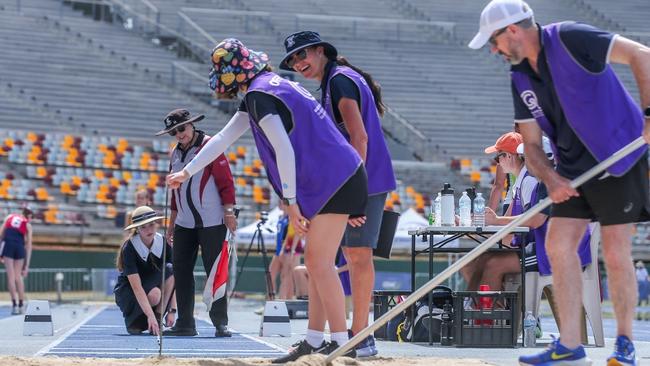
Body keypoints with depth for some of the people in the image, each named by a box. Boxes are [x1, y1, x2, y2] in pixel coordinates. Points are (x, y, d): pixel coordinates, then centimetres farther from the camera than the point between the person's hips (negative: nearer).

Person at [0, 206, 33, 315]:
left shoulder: (9, 217, 20)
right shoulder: (28, 224, 16)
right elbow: (29, 246, 14)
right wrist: (27, 265, 16)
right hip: (20, 246, 0)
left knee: (11, 276, 0)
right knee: (18, 276, 12)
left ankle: (14, 305, -5)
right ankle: (21, 305, 13)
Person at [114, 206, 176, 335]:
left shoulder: (163, 243, -13)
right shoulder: (129, 248, -25)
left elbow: (174, 281, -13)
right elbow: (136, 287, -32)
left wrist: (172, 310, -22)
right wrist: (150, 316, -40)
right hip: (127, 293, -4)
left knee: (170, 270, -26)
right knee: (154, 295, -37)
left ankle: (159, 316, -17)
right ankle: (132, 321, -6)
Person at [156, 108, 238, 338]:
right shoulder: (175, 153, 14)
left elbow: (226, 181, -9)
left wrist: (228, 212, -14)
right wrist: (172, 222, 20)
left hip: (211, 224, -6)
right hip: (184, 224, 6)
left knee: (214, 272, -5)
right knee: (181, 271, 4)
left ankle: (220, 323, 0)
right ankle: (185, 323, 10)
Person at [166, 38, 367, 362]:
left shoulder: (259, 95, -13)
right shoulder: (262, 90, 19)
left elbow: (284, 150, -22)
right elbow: (225, 137, 27)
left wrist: (291, 202, -20)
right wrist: (187, 172, 32)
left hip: (334, 181, -10)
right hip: (334, 180, 10)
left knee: (320, 263, -9)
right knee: (314, 261, 11)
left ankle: (341, 342, -9)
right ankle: (315, 340, 13)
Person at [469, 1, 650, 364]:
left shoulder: (569, 39, -17)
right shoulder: (521, 78, 6)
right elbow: (532, 144, 8)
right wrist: (551, 179, -10)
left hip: (620, 160, -8)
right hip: (573, 170, 8)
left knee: (616, 253, -6)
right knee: (558, 245, 1)